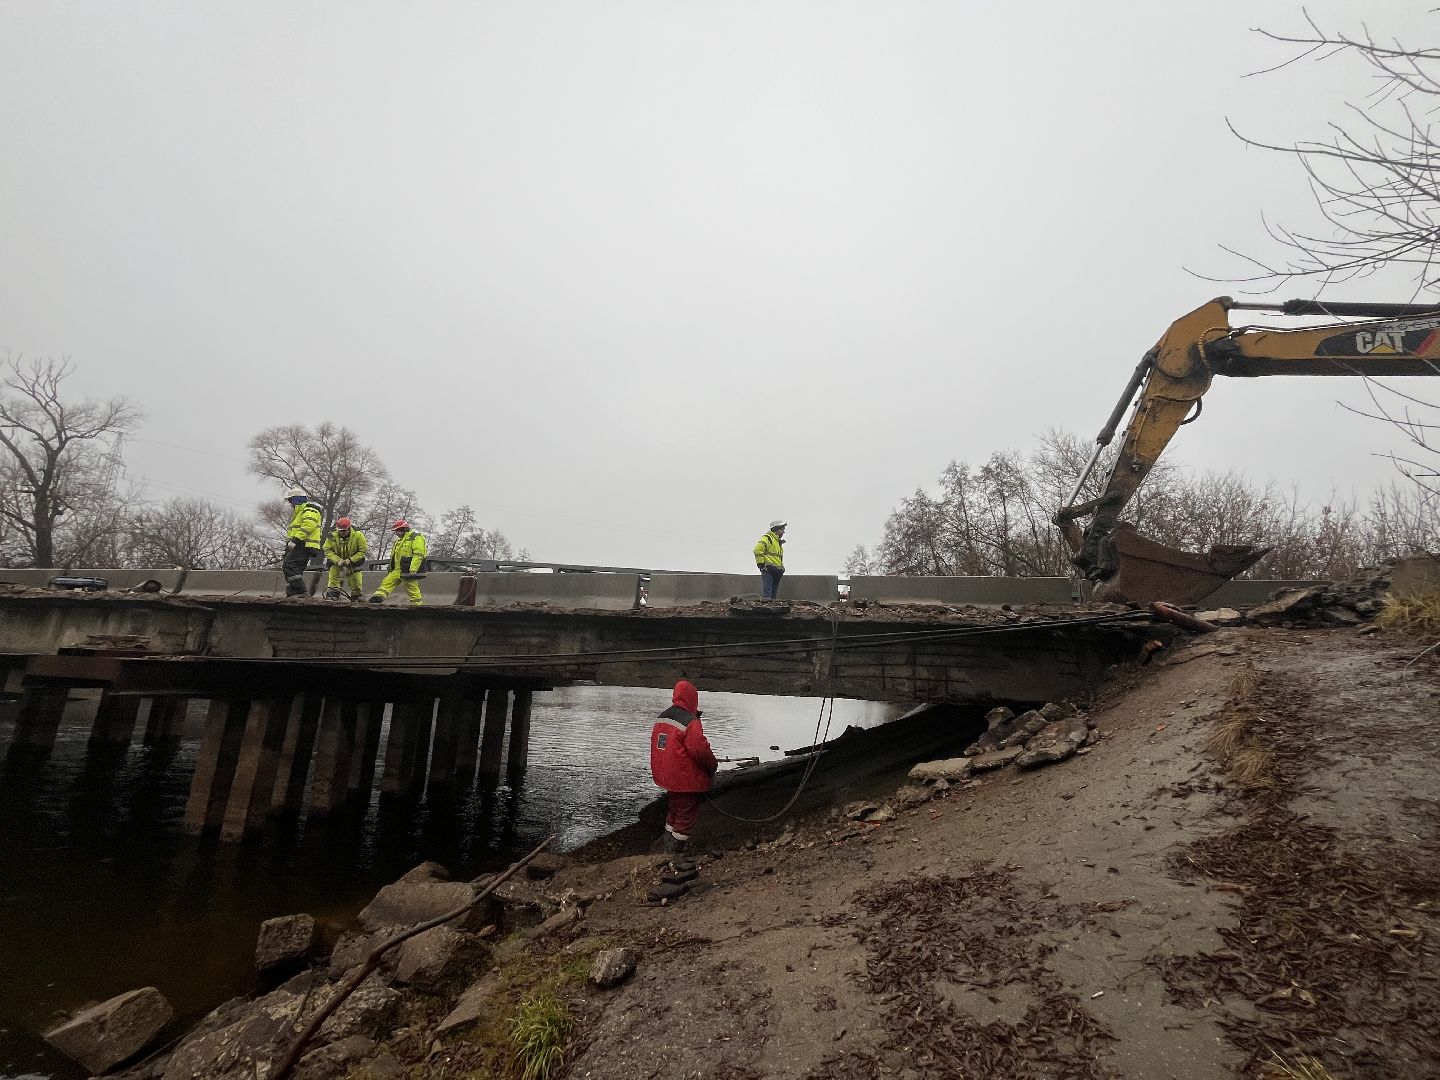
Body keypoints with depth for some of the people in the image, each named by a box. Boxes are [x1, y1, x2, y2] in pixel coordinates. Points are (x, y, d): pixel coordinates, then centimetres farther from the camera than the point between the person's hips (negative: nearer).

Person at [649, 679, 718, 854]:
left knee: (674, 811, 24)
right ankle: (675, 853, 11)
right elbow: (700, 750, -22)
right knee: (687, 815, 6)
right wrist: (713, 765, -5)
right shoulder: (690, 722, -23)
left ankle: (668, 847, 35)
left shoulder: (662, 718, 4)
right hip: (686, 780, -8)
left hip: (667, 777, 9)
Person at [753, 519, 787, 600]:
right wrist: (761, 564, -18)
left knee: (774, 593, 10)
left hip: (777, 571, 10)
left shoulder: (778, 541, 24)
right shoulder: (767, 538, -8)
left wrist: (782, 567, 24)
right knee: (767, 592, -14)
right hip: (768, 569, -10)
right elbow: (757, 550, -19)